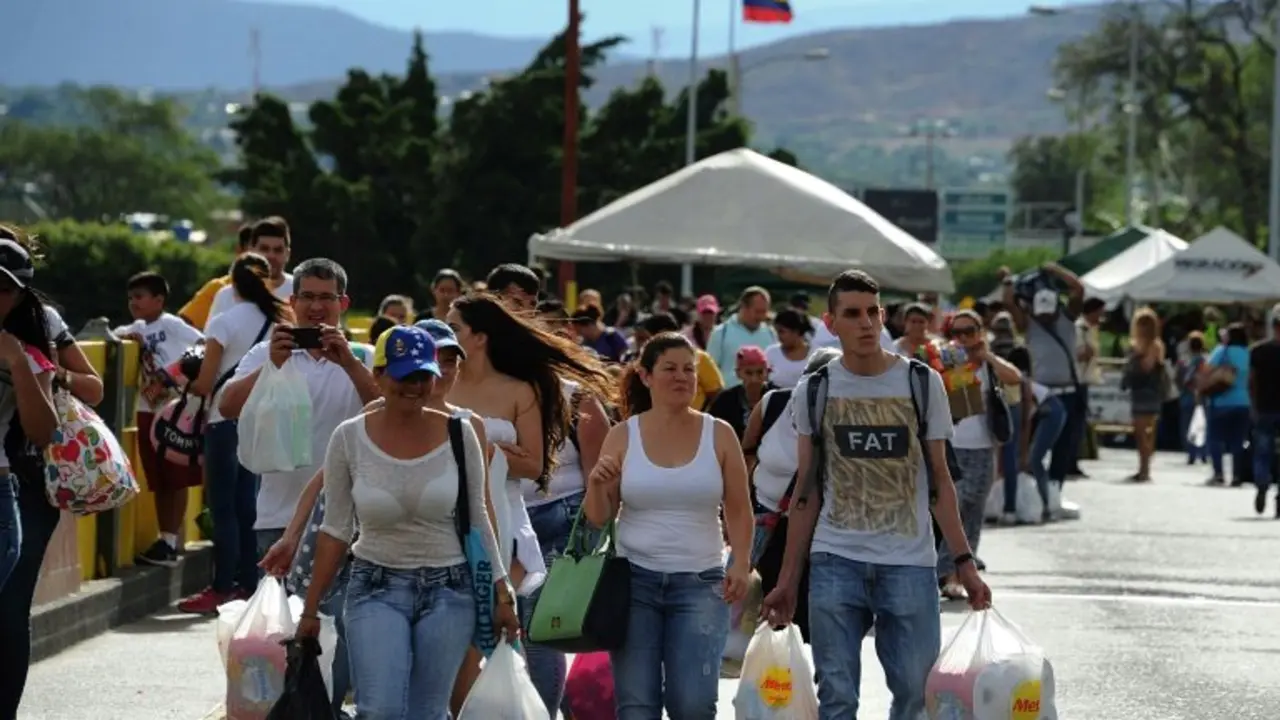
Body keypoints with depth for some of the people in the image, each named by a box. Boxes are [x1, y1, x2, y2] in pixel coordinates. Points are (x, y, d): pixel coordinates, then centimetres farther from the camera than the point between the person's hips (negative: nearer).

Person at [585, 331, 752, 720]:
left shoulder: (719, 435, 4)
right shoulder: (623, 437, 4)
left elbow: (739, 510, 5)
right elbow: (599, 518, 6)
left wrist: (740, 563, -10)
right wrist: (597, 484, -15)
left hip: (699, 582, -1)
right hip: (634, 579, 1)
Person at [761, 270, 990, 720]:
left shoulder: (922, 384, 3)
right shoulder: (815, 391, 4)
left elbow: (939, 481, 7)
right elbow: (807, 492, 8)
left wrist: (964, 562, 0)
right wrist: (788, 579, 5)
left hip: (909, 564, 0)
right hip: (835, 564, 0)